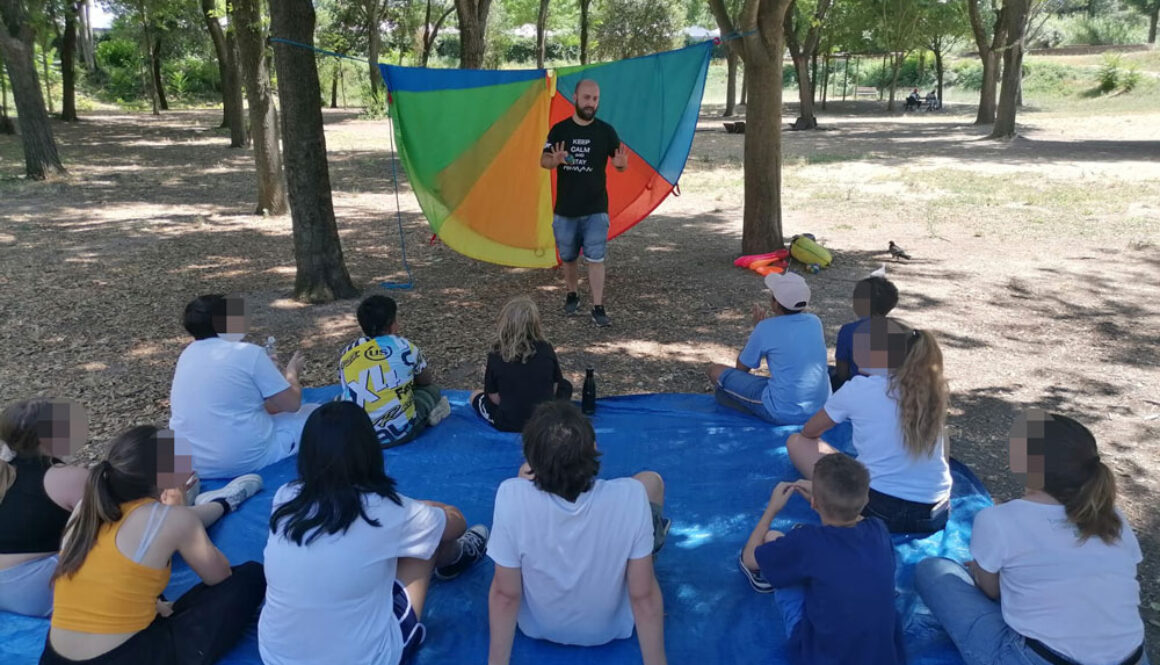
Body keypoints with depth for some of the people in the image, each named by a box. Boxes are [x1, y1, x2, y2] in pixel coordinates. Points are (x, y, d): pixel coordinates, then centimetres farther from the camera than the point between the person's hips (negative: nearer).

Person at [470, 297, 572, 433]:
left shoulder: (496, 356, -17)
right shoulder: (546, 350, -13)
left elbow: (495, 398, -12)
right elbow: (554, 388, -4)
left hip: (509, 425, -1)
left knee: (475, 395, 26)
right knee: (565, 386, 28)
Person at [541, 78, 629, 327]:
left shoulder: (605, 131, -2)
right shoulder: (559, 129, -1)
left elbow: (621, 164, 1)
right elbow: (543, 161, 0)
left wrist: (621, 164, -23)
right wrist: (556, 160, -23)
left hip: (595, 210, -2)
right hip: (565, 209, 2)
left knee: (596, 259, -6)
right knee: (567, 257, 15)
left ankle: (598, 309, -2)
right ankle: (572, 296, 37)